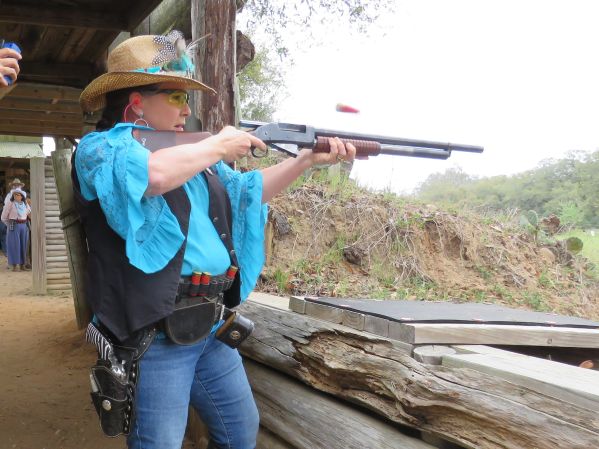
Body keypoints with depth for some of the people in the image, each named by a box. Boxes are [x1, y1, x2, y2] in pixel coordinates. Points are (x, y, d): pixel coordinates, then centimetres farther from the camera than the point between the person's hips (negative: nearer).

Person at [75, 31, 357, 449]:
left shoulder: (193, 156, 16)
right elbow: (153, 174, -29)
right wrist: (218, 146, -13)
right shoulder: (100, 147, -8)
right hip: (154, 339, -8)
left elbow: (247, 191, 22)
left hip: (212, 329, 8)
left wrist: (308, 158, 12)